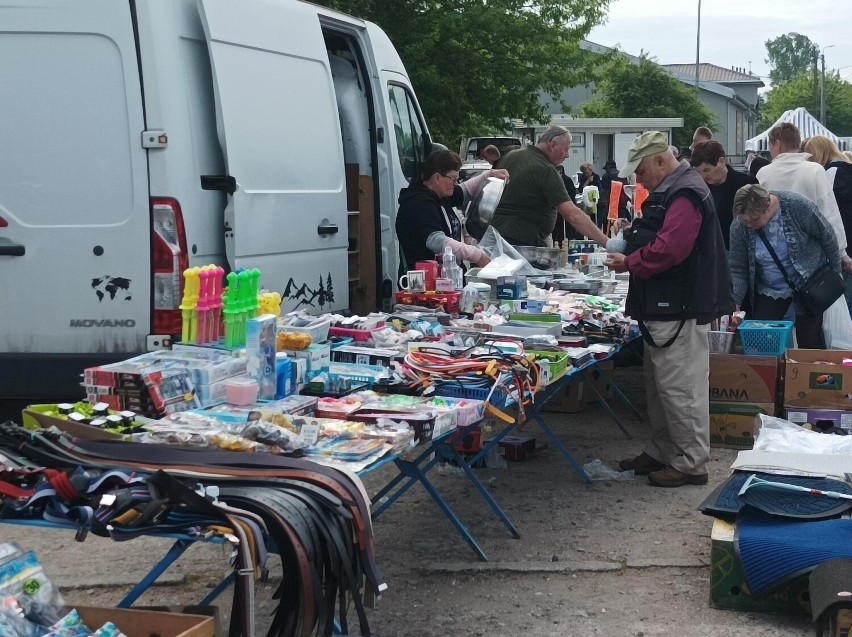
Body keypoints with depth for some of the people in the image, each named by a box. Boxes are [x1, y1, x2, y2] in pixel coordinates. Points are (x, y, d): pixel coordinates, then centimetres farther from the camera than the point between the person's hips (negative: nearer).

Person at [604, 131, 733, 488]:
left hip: (680, 309, -11)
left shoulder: (685, 194, -18)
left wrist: (629, 263, -14)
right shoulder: (667, 192, 18)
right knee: (659, 384, 17)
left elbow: (669, 249, -27)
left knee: (680, 387, -6)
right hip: (663, 307, 11)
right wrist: (634, 233, 9)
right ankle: (661, 452, 27)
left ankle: (691, 463, 1)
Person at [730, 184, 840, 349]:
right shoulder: (738, 228, -16)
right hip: (768, 291, 2)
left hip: (807, 284, -2)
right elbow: (737, 270, -9)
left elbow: (826, 235, -9)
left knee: (810, 342, 1)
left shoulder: (798, 206, -23)